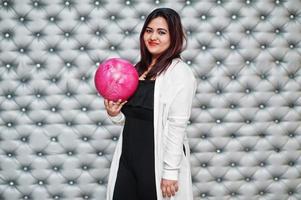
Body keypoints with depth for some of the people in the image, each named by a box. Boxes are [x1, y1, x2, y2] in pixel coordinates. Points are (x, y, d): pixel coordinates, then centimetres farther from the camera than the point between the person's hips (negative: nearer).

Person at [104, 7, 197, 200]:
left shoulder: (179, 72, -10)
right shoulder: (139, 69, 11)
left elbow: (177, 126, -15)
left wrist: (171, 171, -17)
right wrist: (114, 113, -2)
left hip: (158, 161, -6)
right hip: (128, 158, 6)